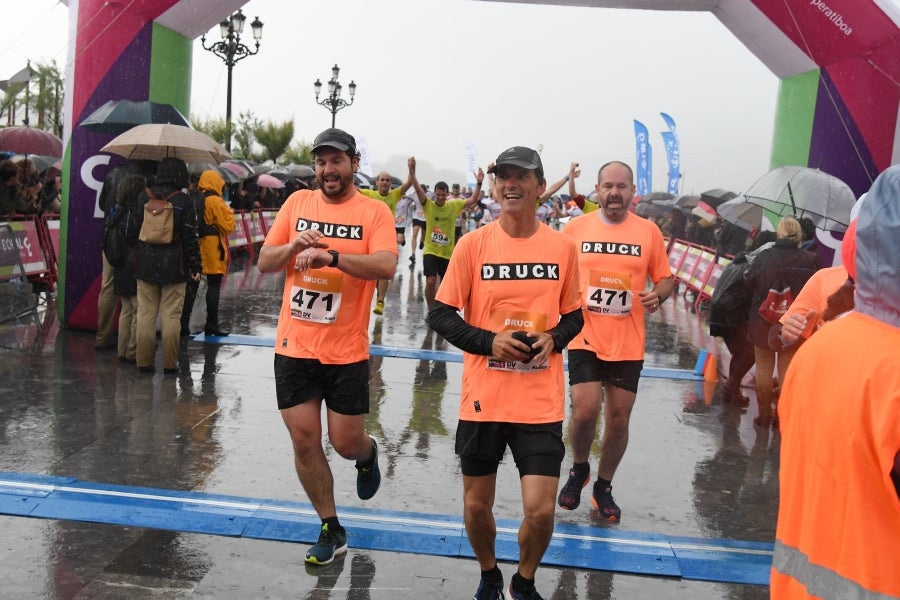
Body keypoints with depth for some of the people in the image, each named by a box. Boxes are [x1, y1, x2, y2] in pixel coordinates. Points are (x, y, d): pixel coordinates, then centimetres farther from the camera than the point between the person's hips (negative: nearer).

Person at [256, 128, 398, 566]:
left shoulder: (374, 212, -5)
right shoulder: (297, 202, 6)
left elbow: (386, 266, -21)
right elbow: (264, 263, 7)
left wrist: (332, 255, -32)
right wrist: (294, 245, -13)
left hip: (346, 352, -3)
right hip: (294, 347, 3)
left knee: (346, 443, 5)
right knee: (304, 441, 5)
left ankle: (367, 454, 44)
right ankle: (331, 530, 23)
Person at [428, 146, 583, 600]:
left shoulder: (562, 247, 1)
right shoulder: (473, 244, -3)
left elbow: (573, 315, 12)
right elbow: (440, 315, -1)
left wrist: (553, 338, -9)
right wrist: (489, 342, -15)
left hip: (541, 401, 0)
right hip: (483, 398, 0)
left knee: (540, 509, -3)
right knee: (476, 506, 10)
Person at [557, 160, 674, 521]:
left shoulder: (649, 231, 2)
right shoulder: (575, 228, 1)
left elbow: (665, 279, 9)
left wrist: (658, 295, -12)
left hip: (628, 344, 1)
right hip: (585, 339, -1)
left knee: (618, 418, 7)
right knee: (585, 410, -12)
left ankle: (603, 488, 29)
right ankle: (579, 469, 20)